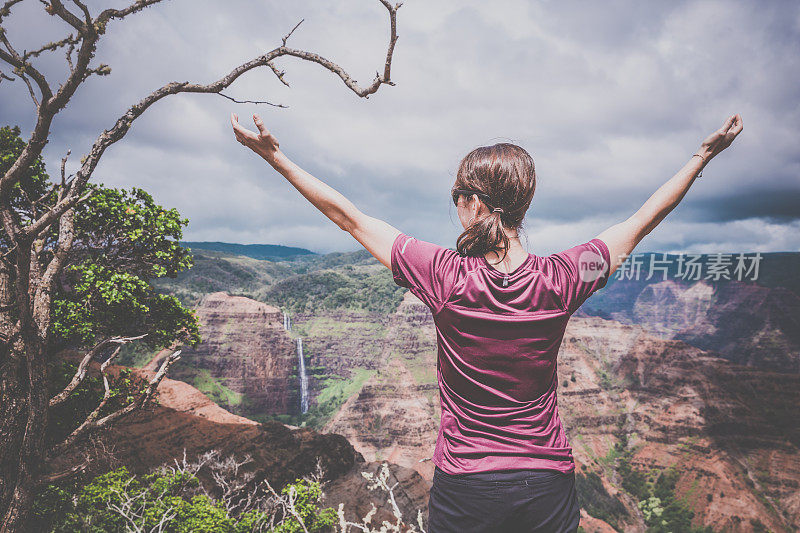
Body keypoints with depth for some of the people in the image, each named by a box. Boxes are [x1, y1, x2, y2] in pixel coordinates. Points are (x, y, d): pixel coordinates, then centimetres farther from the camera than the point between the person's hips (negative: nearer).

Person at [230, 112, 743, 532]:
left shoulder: (446, 277, -18)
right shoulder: (560, 279, -13)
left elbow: (350, 217, -10)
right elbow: (639, 224, 2)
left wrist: (276, 157, 0)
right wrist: (703, 156, 16)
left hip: (464, 489, -1)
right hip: (549, 488, 2)